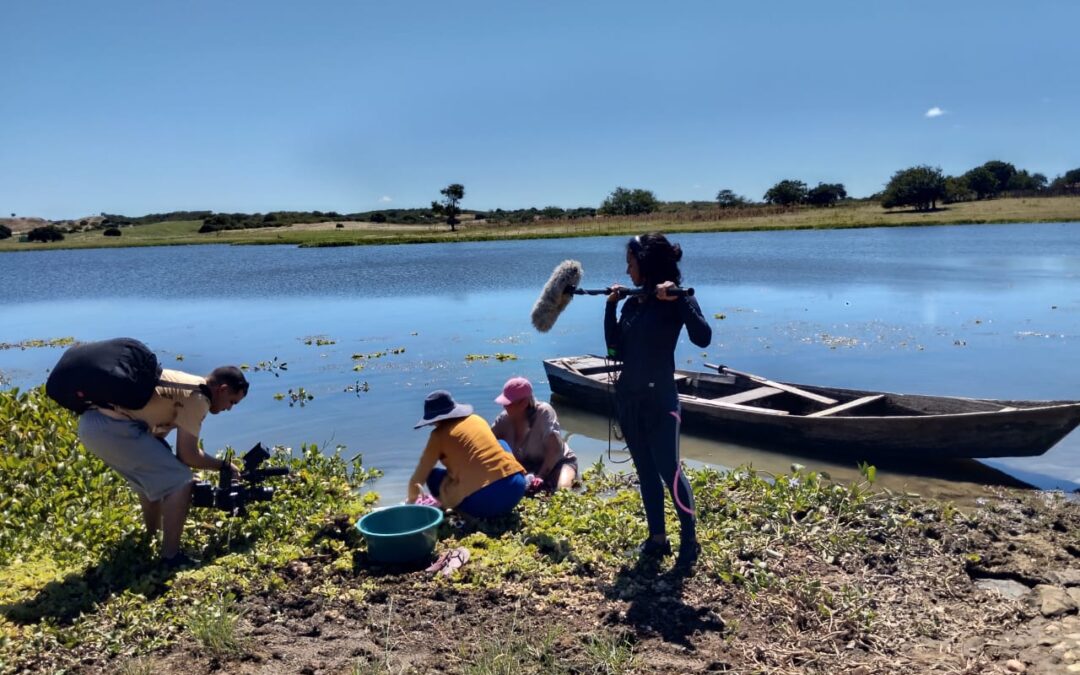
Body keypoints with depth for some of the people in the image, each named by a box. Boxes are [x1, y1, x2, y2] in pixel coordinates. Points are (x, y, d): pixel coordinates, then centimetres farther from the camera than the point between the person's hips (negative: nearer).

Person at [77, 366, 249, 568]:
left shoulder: (184, 385, 21)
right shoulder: (197, 397, -7)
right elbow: (187, 455, -6)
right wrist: (223, 465, 9)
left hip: (91, 421, 10)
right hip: (112, 426, -10)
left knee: (153, 474, 28)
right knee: (180, 481, -4)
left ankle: (152, 540, 39)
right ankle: (170, 556, 2)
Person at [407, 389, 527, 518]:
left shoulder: (439, 434, 7)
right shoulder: (476, 419, 21)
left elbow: (416, 481, 11)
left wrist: (411, 499, 33)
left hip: (484, 501, -4)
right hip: (516, 487, 4)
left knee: (433, 476, 21)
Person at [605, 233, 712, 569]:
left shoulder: (675, 299, -11)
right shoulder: (632, 303, 7)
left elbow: (703, 338, -25)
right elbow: (616, 350, 6)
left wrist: (678, 298, -30)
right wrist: (610, 307, 3)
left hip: (659, 400, -7)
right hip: (628, 399, 7)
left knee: (669, 472, -2)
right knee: (645, 472, 13)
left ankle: (689, 542, 14)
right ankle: (657, 539, 24)